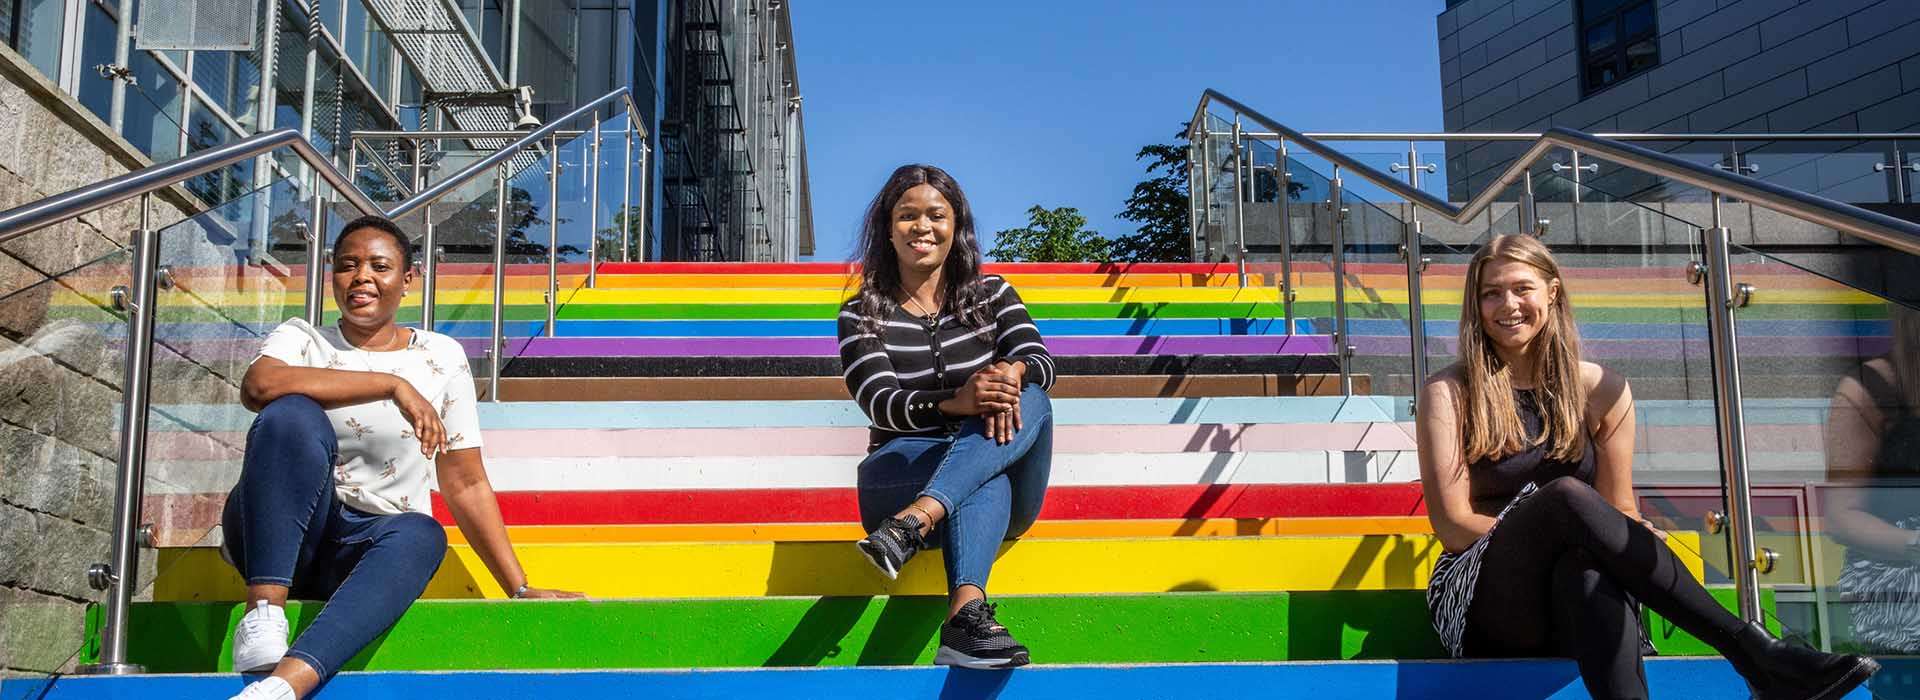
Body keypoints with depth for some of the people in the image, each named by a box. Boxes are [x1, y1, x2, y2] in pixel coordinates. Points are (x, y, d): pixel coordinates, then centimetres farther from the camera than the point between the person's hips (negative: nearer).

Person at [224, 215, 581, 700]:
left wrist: (520, 589, -3)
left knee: (421, 534, -35)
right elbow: (257, 386, -21)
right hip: (276, 539, -1)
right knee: (293, 414, -26)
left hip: (373, 550, 1)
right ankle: (264, 608, -34)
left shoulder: (440, 358, 7)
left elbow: (466, 485, 5)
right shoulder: (301, 339, 5)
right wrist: (391, 384, -24)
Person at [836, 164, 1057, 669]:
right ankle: (967, 612, -61)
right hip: (902, 472, -2)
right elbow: (879, 402, -11)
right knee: (986, 482, -36)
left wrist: (1012, 373, -32)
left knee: (1028, 399, -31)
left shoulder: (991, 295, 13)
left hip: (1008, 494, 2)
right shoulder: (863, 315, 7)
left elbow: (1039, 360, -5)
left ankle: (911, 524, -50)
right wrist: (955, 403, -33)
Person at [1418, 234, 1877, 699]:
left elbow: (1618, 512, 7)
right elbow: (1453, 526, -5)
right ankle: (1751, 649, -32)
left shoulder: (1601, 390, 9)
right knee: (1567, 495, -32)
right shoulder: (1449, 394, 1)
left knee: (1592, 568, -36)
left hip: (1576, 602, 2)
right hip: (1484, 601, -2)